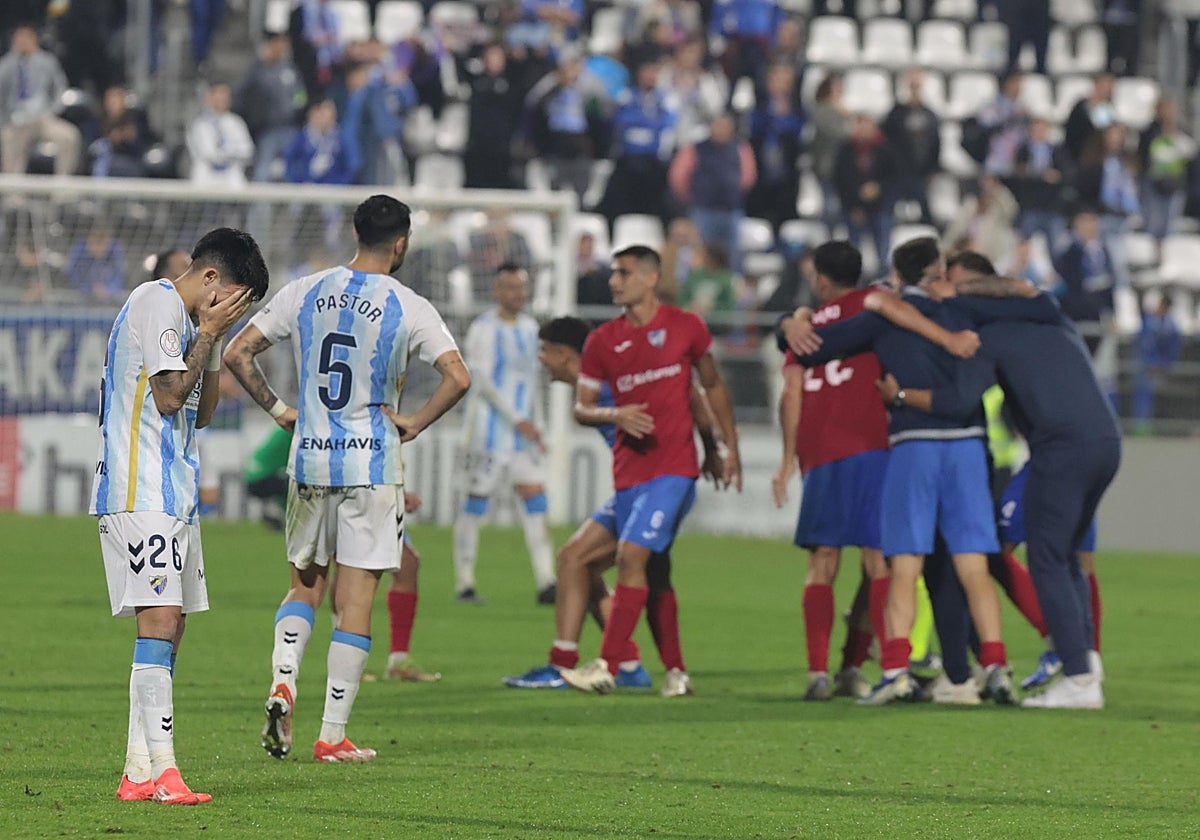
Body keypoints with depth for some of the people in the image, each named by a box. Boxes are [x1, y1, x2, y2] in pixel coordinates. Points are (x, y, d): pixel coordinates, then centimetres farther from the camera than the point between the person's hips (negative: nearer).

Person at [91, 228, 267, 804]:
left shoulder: (182, 315, 21)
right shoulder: (158, 303, -10)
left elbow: (201, 413, 23)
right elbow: (169, 395, -17)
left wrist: (215, 342, 12)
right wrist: (209, 333, -7)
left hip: (172, 494, 10)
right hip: (141, 493, -10)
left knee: (168, 627, 7)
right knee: (160, 620, -16)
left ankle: (138, 772, 8)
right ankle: (161, 770, -21)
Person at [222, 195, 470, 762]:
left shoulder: (303, 293, 3)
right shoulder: (409, 308, -7)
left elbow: (237, 354, 2)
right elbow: (457, 378, -17)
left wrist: (277, 409, 11)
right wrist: (413, 424, -4)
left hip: (309, 459, 3)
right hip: (371, 462, -3)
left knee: (304, 584, 19)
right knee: (355, 598, 1)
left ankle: (283, 679, -6)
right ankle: (333, 735, 1)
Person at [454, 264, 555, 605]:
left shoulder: (530, 328, 15)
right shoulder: (483, 329, -8)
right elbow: (482, 381, -15)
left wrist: (537, 426, 17)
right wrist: (517, 420, -19)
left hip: (523, 431, 7)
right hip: (489, 430, -7)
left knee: (535, 499, -3)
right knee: (476, 502, -3)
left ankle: (546, 584, -6)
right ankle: (464, 584, 3)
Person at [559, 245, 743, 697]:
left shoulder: (685, 328, 1)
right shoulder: (602, 341, 7)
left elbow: (713, 385, 13)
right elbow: (582, 408, 9)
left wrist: (731, 448, 12)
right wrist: (616, 415, -12)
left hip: (674, 467, -4)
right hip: (628, 469, 4)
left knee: (631, 555, -17)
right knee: (652, 571, 8)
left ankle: (607, 665, -19)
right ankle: (676, 671, 17)